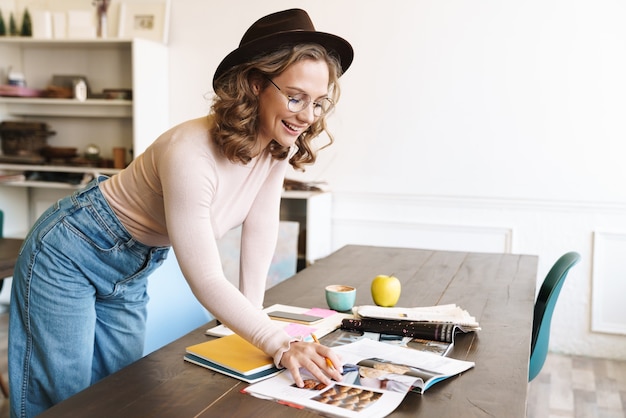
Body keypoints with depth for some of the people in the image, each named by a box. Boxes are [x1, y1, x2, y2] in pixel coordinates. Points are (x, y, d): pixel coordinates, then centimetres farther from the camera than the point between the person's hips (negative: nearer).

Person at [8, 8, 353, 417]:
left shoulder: (279, 145, -13)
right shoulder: (190, 154, -35)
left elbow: (260, 230, -5)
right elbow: (206, 279, -32)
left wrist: (253, 319, -5)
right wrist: (281, 345, -37)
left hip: (131, 271, 7)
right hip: (69, 254, -7)